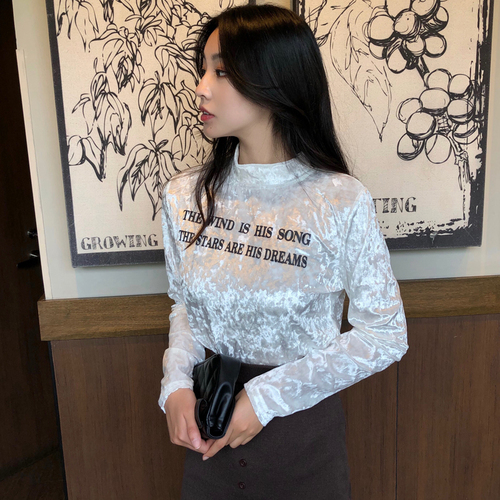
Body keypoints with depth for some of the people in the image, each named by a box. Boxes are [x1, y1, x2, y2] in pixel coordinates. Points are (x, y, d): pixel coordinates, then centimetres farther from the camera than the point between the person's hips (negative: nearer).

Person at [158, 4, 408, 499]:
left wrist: (267, 396, -17)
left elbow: (386, 335, -13)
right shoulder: (184, 194, -6)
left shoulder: (341, 201, -19)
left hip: (303, 423, -3)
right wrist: (175, 385, -11)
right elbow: (184, 305, 6)